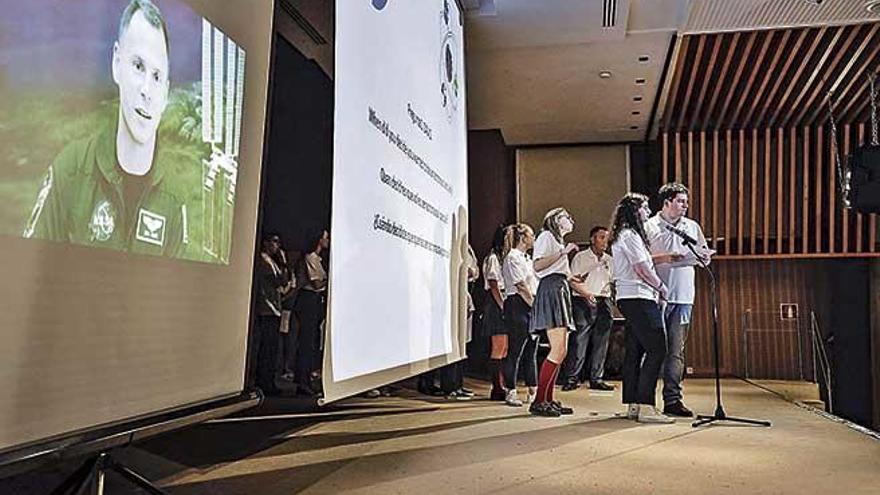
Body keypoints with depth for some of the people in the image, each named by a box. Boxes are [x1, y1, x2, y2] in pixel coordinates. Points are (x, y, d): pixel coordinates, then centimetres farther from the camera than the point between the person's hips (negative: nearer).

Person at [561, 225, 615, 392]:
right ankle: (571, 378, -4)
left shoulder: (609, 260, 15)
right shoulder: (581, 257, 1)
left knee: (600, 343, 5)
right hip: (583, 302, -5)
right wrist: (586, 293, -17)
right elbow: (572, 281, -4)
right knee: (579, 341, -8)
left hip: (603, 302, 5)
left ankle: (596, 379, 12)